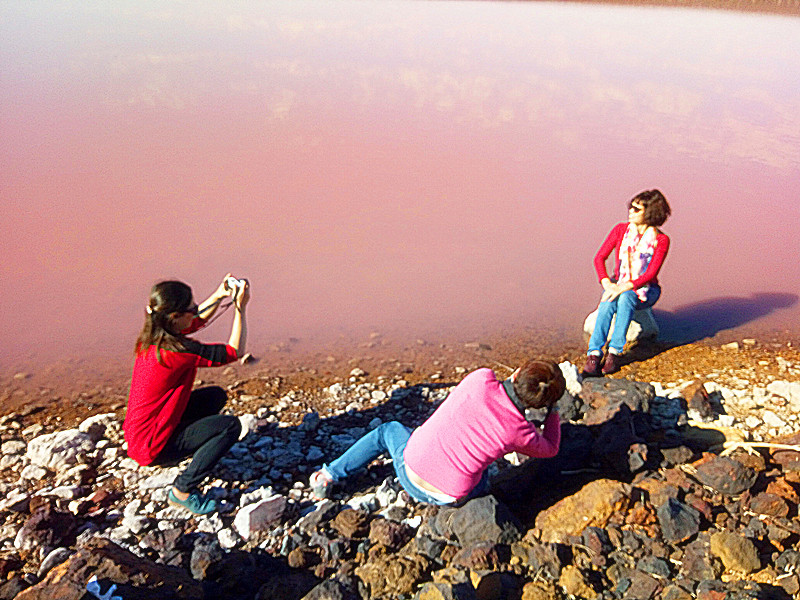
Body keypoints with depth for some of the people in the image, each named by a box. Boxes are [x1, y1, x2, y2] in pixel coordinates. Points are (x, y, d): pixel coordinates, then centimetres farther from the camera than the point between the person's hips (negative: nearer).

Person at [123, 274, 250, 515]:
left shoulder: (152, 337, -3)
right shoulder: (176, 351, -31)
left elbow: (198, 321, 16)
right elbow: (234, 351, -21)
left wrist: (219, 295, 3)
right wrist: (240, 308, -17)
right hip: (151, 447, -9)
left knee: (216, 395, 15)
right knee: (231, 426, -12)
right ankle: (182, 491, -4)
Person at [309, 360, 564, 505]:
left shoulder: (481, 379, -16)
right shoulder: (521, 432, -14)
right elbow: (550, 449, 9)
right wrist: (554, 414, 21)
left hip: (410, 472, 0)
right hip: (450, 495, 0)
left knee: (389, 430, 33)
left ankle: (328, 476, 37)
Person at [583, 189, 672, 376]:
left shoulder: (661, 240, -8)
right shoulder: (621, 230, 0)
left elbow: (651, 273, -17)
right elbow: (599, 258, -7)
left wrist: (625, 287, -32)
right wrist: (607, 284, -23)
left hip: (645, 290, -2)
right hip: (618, 285, 2)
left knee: (626, 297, -37)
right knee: (607, 303, -34)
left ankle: (615, 352, -38)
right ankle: (594, 353, -42)